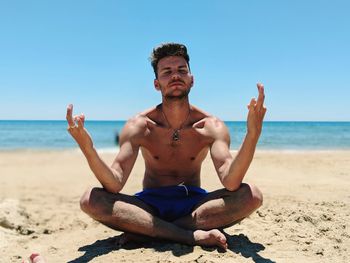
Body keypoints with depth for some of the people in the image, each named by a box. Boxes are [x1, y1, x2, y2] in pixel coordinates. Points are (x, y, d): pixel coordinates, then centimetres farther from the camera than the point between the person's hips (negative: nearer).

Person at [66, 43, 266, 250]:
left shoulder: (211, 126, -9)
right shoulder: (139, 126, -9)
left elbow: (231, 182, -25)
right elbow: (115, 185, -19)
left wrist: (252, 135, -41)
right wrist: (87, 148, -37)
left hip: (194, 203, 1)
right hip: (150, 204, 0)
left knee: (252, 195, -27)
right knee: (91, 200, -27)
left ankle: (146, 230, -25)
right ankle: (195, 235, -29)